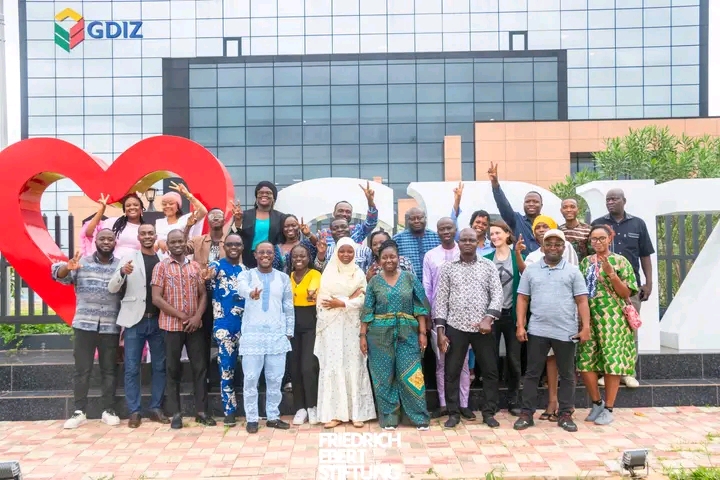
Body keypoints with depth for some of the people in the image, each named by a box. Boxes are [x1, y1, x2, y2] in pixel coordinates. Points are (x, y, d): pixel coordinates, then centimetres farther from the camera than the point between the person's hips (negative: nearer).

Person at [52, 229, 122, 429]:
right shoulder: (81, 262, 5)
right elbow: (58, 274, -6)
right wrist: (67, 267, -26)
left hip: (111, 327, 0)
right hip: (84, 325, 0)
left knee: (109, 370, 8)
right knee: (82, 369, 4)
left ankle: (108, 410, 16)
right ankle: (79, 411, 13)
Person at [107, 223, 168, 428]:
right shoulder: (129, 258, 2)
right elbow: (112, 289, -3)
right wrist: (122, 272, -22)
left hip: (158, 320, 2)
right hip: (135, 320, -2)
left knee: (159, 366, 8)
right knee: (132, 368, 2)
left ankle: (156, 408, 18)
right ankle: (134, 412, 10)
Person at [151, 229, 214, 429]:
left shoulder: (195, 266, 8)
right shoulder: (161, 267, -2)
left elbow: (203, 294, 7)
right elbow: (156, 298, -8)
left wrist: (197, 316, -9)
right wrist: (181, 316, -11)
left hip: (195, 325, 3)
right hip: (172, 326, -3)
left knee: (200, 368, 4)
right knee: (173, 370, 5)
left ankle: (201, 411, 13)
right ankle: (175, 413, 13)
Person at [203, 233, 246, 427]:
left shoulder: (245, 270, 12)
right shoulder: (217, 265, -3)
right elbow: (210, 279, -27)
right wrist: (207, 278, -50)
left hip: (244, 324, 4)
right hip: (224, 324, -4)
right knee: (226, 367, -1)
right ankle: (229, 410, 9)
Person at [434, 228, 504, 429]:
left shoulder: (489, 266, 5)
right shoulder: (448, 268, 4)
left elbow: (497, 295, -1)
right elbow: (440, 300, 2)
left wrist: (488, 319, -17)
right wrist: (440, 331, -4)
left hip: (483, 327, 0)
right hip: (455, 327, 0)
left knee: (490, 371, 6)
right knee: (451, 372, 3)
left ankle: (489, 413, 20)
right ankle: (453, 413, 16)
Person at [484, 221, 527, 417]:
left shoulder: (517, 255, 1)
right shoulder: (486, 259, 5)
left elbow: (525, 273, -20)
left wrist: (518, 253, -36)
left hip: (511, 314, -1)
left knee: (514, 359, 5)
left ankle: (513, 401, 17)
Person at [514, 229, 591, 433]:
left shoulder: (573, 271, 5)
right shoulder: (531, 270, 7)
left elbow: (582, 301, 2)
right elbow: (522, 298, 7)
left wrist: (586, 327, -7)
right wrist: (520, 325, -1)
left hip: (566, 332, 0)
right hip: (537, 331, 0)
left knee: (567, 375, 8)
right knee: (532, 373, 6)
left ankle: (565, 414, 19)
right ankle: (526, 413, 14)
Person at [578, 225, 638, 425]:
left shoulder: (620, 261, 0)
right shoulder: (585, 262, 12)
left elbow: (626, 293, -4)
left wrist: (611, 274, -17)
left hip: (612, 319, -4)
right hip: (589, 319, 4)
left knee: (612, 362, -1)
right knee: (585, 362, 1)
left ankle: (608, 408, 11)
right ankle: (597, 403, 20)